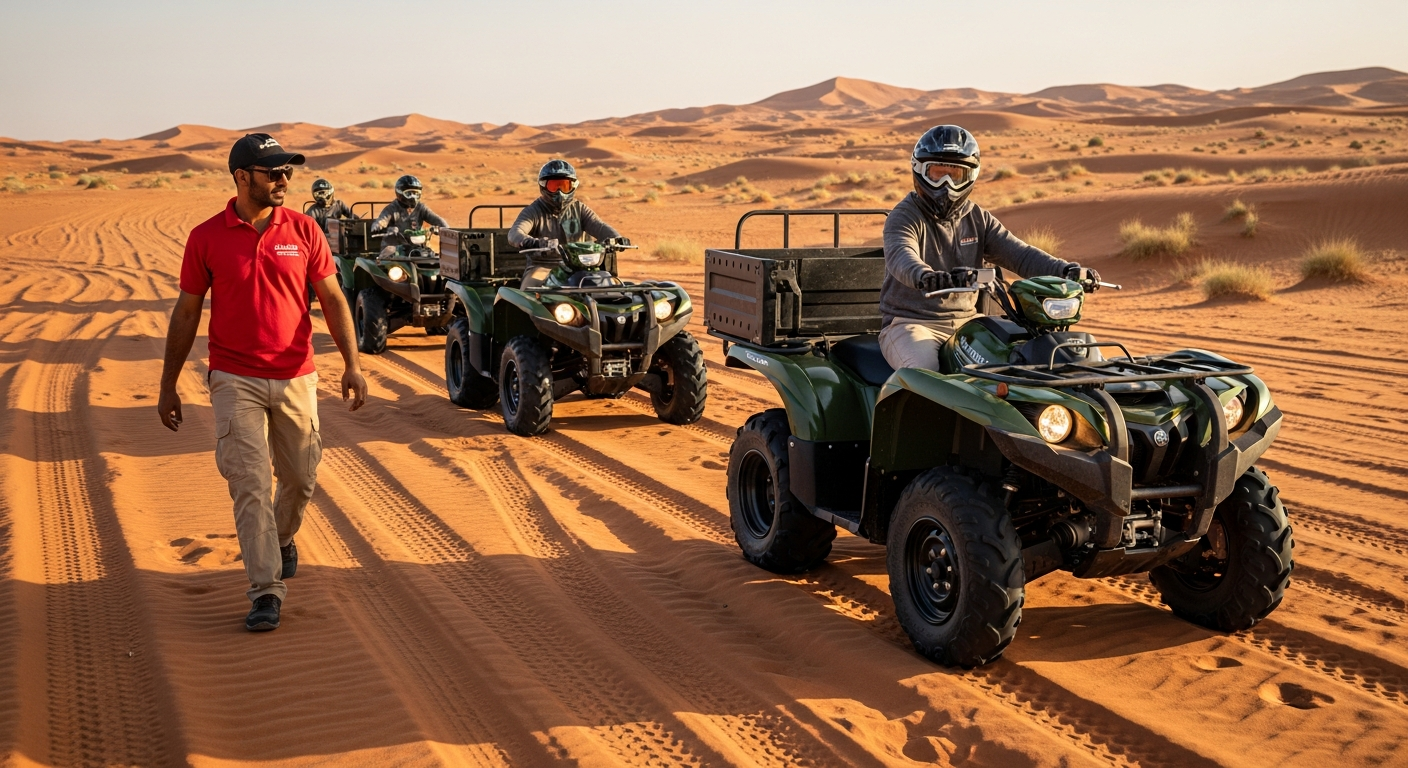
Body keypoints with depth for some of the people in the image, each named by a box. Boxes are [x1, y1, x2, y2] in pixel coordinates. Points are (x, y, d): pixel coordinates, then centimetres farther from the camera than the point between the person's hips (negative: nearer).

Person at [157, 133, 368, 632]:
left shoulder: (303, 231, 0)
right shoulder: (207, 237, -3)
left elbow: (332, 299, 1)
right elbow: (186, 312, 4)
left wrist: (352, 364, -11)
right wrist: (168, 385, 6)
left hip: (296, 378, 2)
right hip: (235, 381, -2)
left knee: (300, 479, 13)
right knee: (250, 484, -7)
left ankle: (282, 539, 43)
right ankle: (266, 590, -3)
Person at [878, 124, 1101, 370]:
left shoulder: (979, 220, 11)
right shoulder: (904, 217, -6)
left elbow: (1018, 254, -2)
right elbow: (900, 257, -28)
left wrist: (1066, 270, -21)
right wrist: (925, 276, -53)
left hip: (966, 321, 6)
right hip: (911, 323, -5)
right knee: (924, 373, -33)